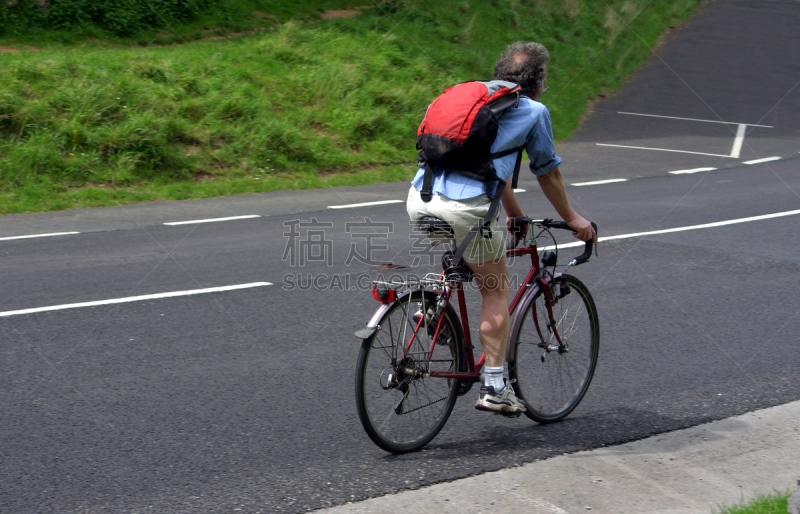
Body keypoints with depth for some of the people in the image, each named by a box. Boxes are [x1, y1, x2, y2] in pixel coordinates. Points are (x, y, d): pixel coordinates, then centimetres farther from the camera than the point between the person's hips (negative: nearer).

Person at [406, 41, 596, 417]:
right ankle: (494, 387, 10)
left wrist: (515, 214, 51)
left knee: (461, 252, 37)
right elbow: (548, 174, 19)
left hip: (419, 201, 6)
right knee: (496, 288, 12)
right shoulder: (534, 111, 10)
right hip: (466, 208, -6)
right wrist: (571, 218, 36)